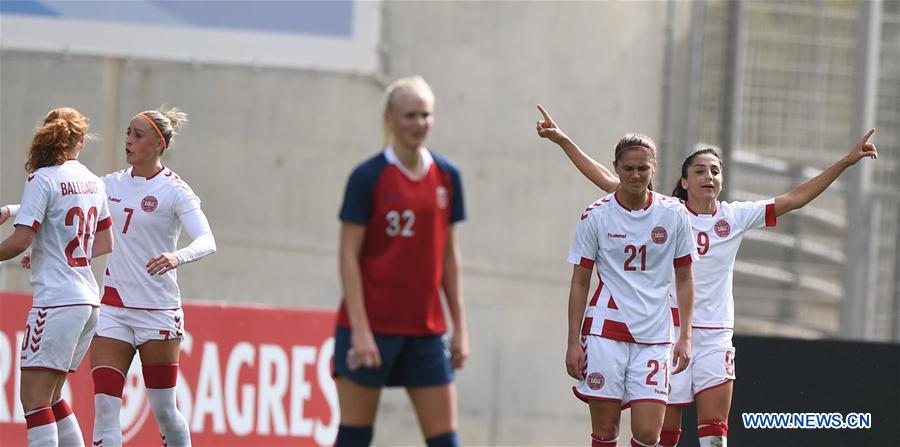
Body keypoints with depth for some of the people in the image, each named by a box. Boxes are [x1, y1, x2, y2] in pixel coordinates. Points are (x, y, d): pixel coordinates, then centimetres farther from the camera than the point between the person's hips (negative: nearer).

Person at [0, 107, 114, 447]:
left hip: (56, 301, -8)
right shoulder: (93, 182, 13)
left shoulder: (43, 179, -9)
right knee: (51, 398, 17)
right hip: (89, 299, 8)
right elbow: (105, 245, 22)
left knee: (34, 398, -8)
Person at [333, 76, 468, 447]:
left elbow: (449, 255, 13)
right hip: (372, 326, -5)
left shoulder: (446, 176, 7)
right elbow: (349, 255, -8)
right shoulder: (368, 177, -7)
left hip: (426, 329, 5)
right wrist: (360, 329, -15)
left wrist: (459, 326, 9)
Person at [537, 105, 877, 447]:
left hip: (715, 336, 2)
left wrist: (846, 162, 0)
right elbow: (607, 181, -2)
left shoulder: (735, 217, 5)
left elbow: (793, 199, 5)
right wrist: (563, 141, -8)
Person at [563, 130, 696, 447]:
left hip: (654, 338, 1)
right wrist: (573, 341, -2)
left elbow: (684, 279, 11)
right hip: (605, 331, -1)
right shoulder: (596, 216, 1)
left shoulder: (674, 215, 4)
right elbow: (579, 282, 4)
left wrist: (685, 337, 3)